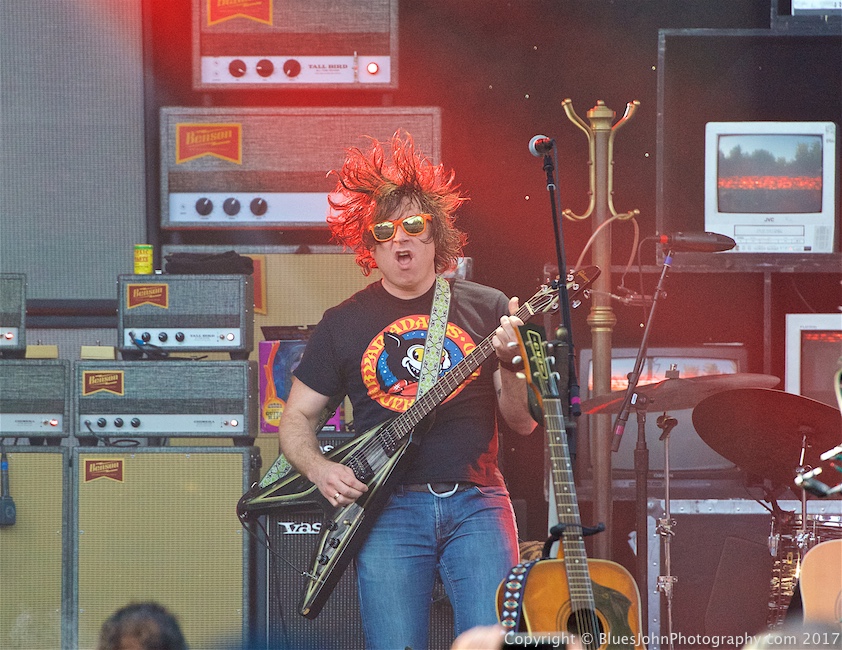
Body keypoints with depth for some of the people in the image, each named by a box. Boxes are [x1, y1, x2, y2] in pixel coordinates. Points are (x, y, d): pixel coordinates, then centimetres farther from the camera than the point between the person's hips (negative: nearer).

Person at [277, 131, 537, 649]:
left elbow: (524, 423, 8)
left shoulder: (486, 309, 10)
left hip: (476, 503, 0)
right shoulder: (344, 324, 11)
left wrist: (509, 362, -11)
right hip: (388, 509, 0)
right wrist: (319, 469, -3)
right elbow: (296, 418, 16)